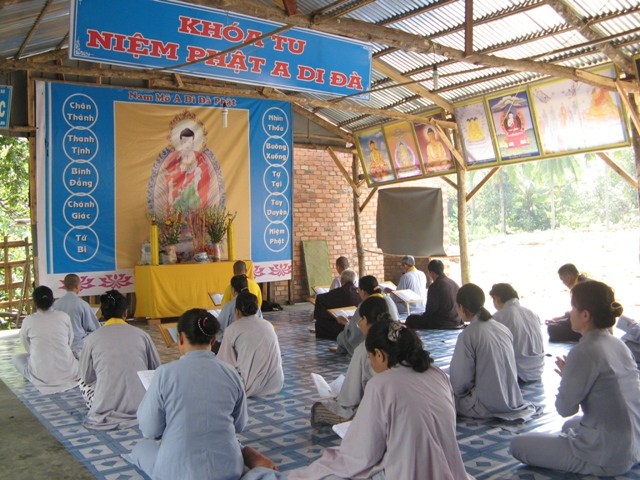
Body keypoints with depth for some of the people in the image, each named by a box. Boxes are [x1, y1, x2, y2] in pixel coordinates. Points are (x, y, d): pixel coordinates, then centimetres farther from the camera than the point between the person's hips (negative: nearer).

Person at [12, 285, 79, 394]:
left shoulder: (28, 321, -3)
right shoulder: (64, 316, -1)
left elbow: (28, 347, 11)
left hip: (41, 375, -1)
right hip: (67, 372, 1)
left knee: (17, 357, 27)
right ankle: (62, 378, 15)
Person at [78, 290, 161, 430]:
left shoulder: (92, 338, -2)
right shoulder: (141, 335, -1)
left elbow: (87, 377, 10)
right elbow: (156, 370, 9)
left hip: (106, 410, 0)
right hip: (140, 407, 0)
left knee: (83, 382, 28)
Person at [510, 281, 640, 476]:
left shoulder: (584, 352, -23)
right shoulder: (619, 345, 2)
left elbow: (565, 408, -16)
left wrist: (565, 375, -1)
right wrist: (571, 375, 7)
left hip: (606, 457, -9)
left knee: (518, 444, 0)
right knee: (570, 425, 37)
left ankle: (591, 468, 1)